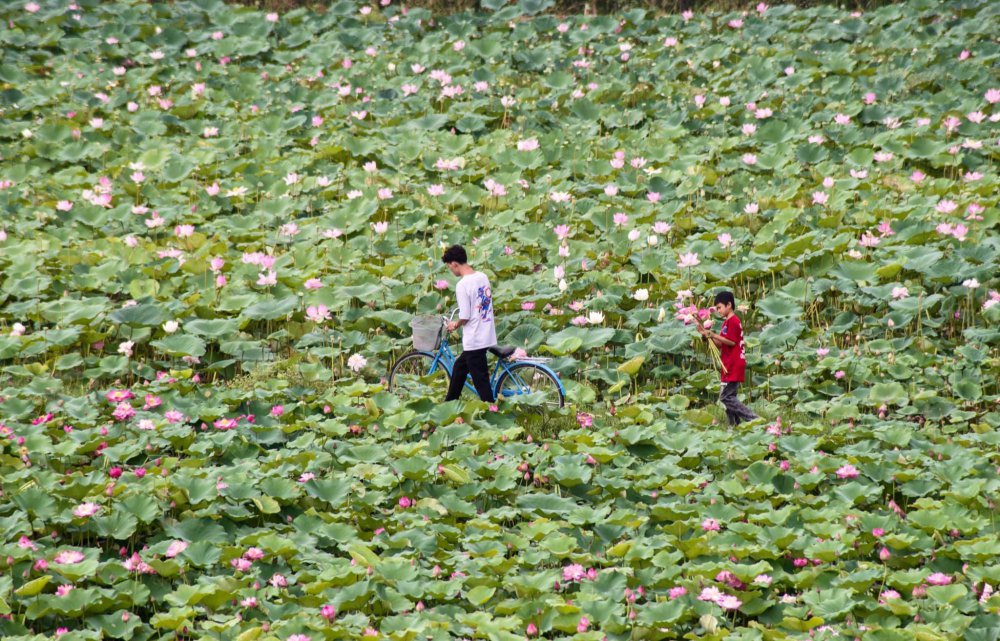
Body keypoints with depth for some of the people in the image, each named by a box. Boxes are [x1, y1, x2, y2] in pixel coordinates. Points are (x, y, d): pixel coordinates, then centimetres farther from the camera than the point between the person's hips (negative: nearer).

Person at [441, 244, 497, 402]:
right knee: (459, 367, 25)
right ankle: (449, 404, 38)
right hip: (487, 335, 9)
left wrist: (455, 325, 3)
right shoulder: (483, 277, 5)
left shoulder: (462, 285, -19)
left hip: (474, 340, -9)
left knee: (481, 380, -2)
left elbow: (465, 317, -19)